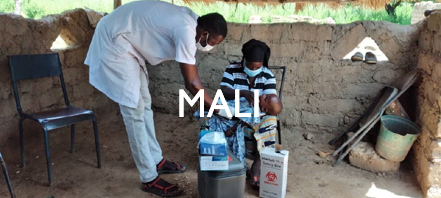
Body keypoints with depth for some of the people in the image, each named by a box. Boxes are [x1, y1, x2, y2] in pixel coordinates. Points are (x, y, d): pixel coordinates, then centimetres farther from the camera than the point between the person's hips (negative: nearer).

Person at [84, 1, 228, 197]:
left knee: (144, 104, 13)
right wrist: (219, 110, -13)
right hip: (114, 42, -10)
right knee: (134, 110, -8)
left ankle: (157, 161, 26)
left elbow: (191, 78, 8)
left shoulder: (191, 21, 3)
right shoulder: (186, 30, -26)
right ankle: (149, 178, 3)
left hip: (128, 43, 10)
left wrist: (207, 105, 9)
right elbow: (192, 84, -24)